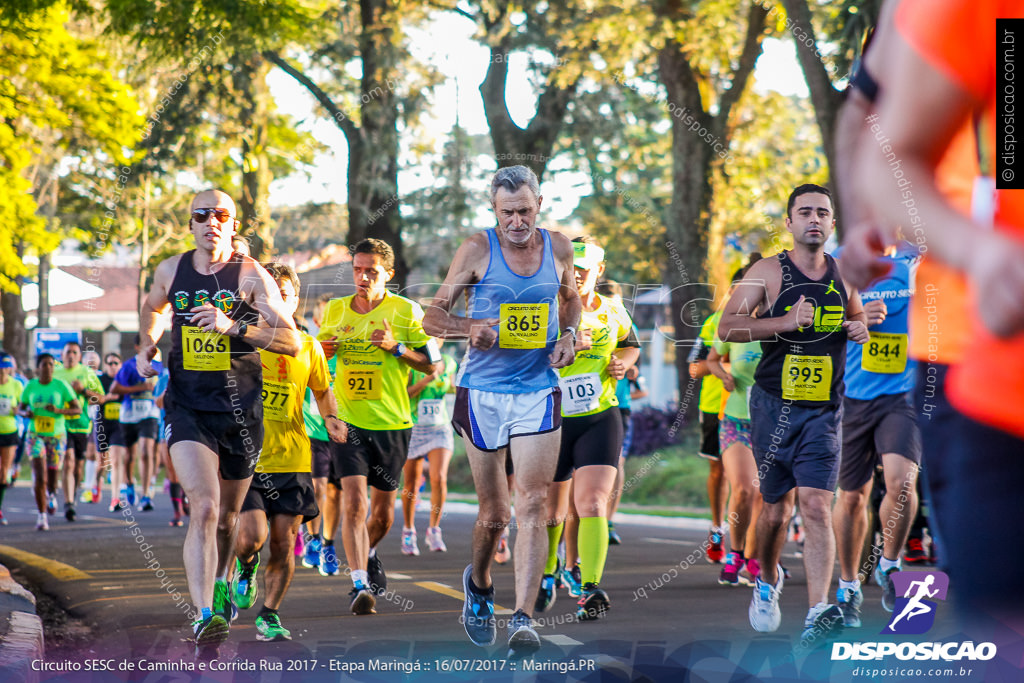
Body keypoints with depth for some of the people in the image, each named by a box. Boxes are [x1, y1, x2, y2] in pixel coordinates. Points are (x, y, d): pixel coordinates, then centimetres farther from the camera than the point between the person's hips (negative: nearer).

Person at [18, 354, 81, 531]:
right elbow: (20, 407, 11)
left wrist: (58, 410, -22)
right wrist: (25, 413, -13)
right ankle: (42, 516, -9)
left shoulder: (61, 386, -6)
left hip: (57, 436, 0)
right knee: (40, 478, -14)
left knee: (51, 479, 10)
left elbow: (78, 409, -6)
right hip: (36, 436, 0)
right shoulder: (31, 386, -1)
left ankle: (52, 495, 46)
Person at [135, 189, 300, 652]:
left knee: (227, 517, 15)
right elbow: (153, 306, 29)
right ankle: (203, 614, -28)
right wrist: (146, 347, 13)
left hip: (240, 410, 0)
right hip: (187, 409, 0)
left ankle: (221, 582, 47)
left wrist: (232, 326, -24)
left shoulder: (251, 275, -6)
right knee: (204, 508, -21)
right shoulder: (171, 271, 4)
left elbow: (292, 341, -13)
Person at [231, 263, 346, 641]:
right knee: (252, 535, -17)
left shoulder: (308, 347, 5)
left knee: (283, 543, 1)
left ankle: (269, 614, 20)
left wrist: (331, 418, 1)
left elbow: (323, 391, 20)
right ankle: (245, 565, 19)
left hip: (291, 459, 2)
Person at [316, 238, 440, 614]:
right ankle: (360, 584, -18)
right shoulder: (335, 310, 5)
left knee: (383, 512, 12)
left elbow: (432, 363, -1)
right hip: (348, 421, 0)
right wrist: (324, 349, -4)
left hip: (391, 423, 0)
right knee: (354, 502, -17)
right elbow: (321, 350, 20)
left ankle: (369, 555, 43)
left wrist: (395, 347, -17)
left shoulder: (407, 312, -2)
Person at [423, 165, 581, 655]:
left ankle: (523, 619, -12)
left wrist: (568, 334, 3)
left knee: (532, 507, -10)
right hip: (482, 393, -1)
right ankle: (478, 584, 38)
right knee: (494, 514, 7)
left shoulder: (558, 248, 3)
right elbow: (433, 315, -2)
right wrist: (468, 328, -23)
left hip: (539, 393, 1)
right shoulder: (477, 250, -5)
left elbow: (570, 298, 23)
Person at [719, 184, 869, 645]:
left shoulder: (844, 275, 7)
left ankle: (817, 615, -20)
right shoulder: (769, 272, -4)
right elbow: (726, 327, -11)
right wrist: (785, 322, -23)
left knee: (816, 507, -13)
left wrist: (860, 330, -1)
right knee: (776, 506, 11)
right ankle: (767, 582, 40)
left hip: (824, 410, 1)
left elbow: (857, 318, 24)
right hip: (774, 404, -1)